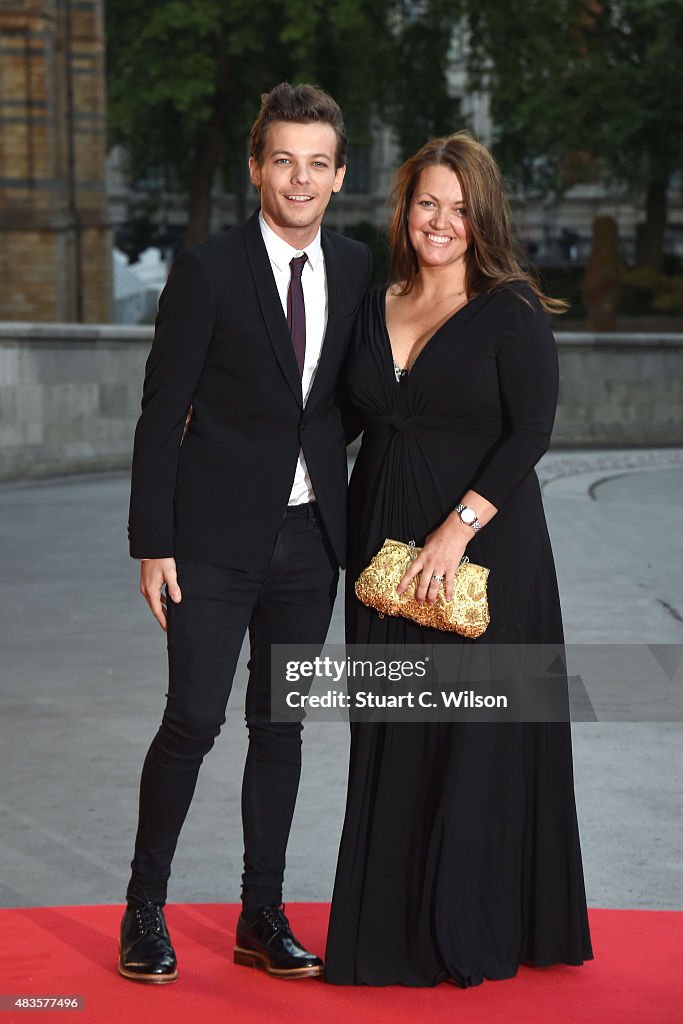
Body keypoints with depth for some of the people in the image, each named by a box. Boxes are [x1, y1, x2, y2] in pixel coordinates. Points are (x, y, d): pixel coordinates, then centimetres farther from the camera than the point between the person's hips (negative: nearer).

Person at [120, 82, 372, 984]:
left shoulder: (355, 268, 6)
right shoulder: (208, 271, -8)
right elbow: (161, 416, -8)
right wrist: (152, 544, -11)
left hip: (310, 535, 5)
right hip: (217, 536, -4)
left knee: (282, 725, 10)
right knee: (194, 720, -6)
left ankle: (262, 916, 19)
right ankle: (145, 910, 10)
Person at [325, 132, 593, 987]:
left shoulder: (512, 312, -5)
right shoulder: (376, 309, 11)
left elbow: (531, 432, -12)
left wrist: (458, 527, -19)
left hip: (484, 549, -5)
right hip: (385, 547, 5)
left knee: (477, 737, 0)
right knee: (392, 739, 8)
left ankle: (473, 933, 12)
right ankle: (394, 928, 18)